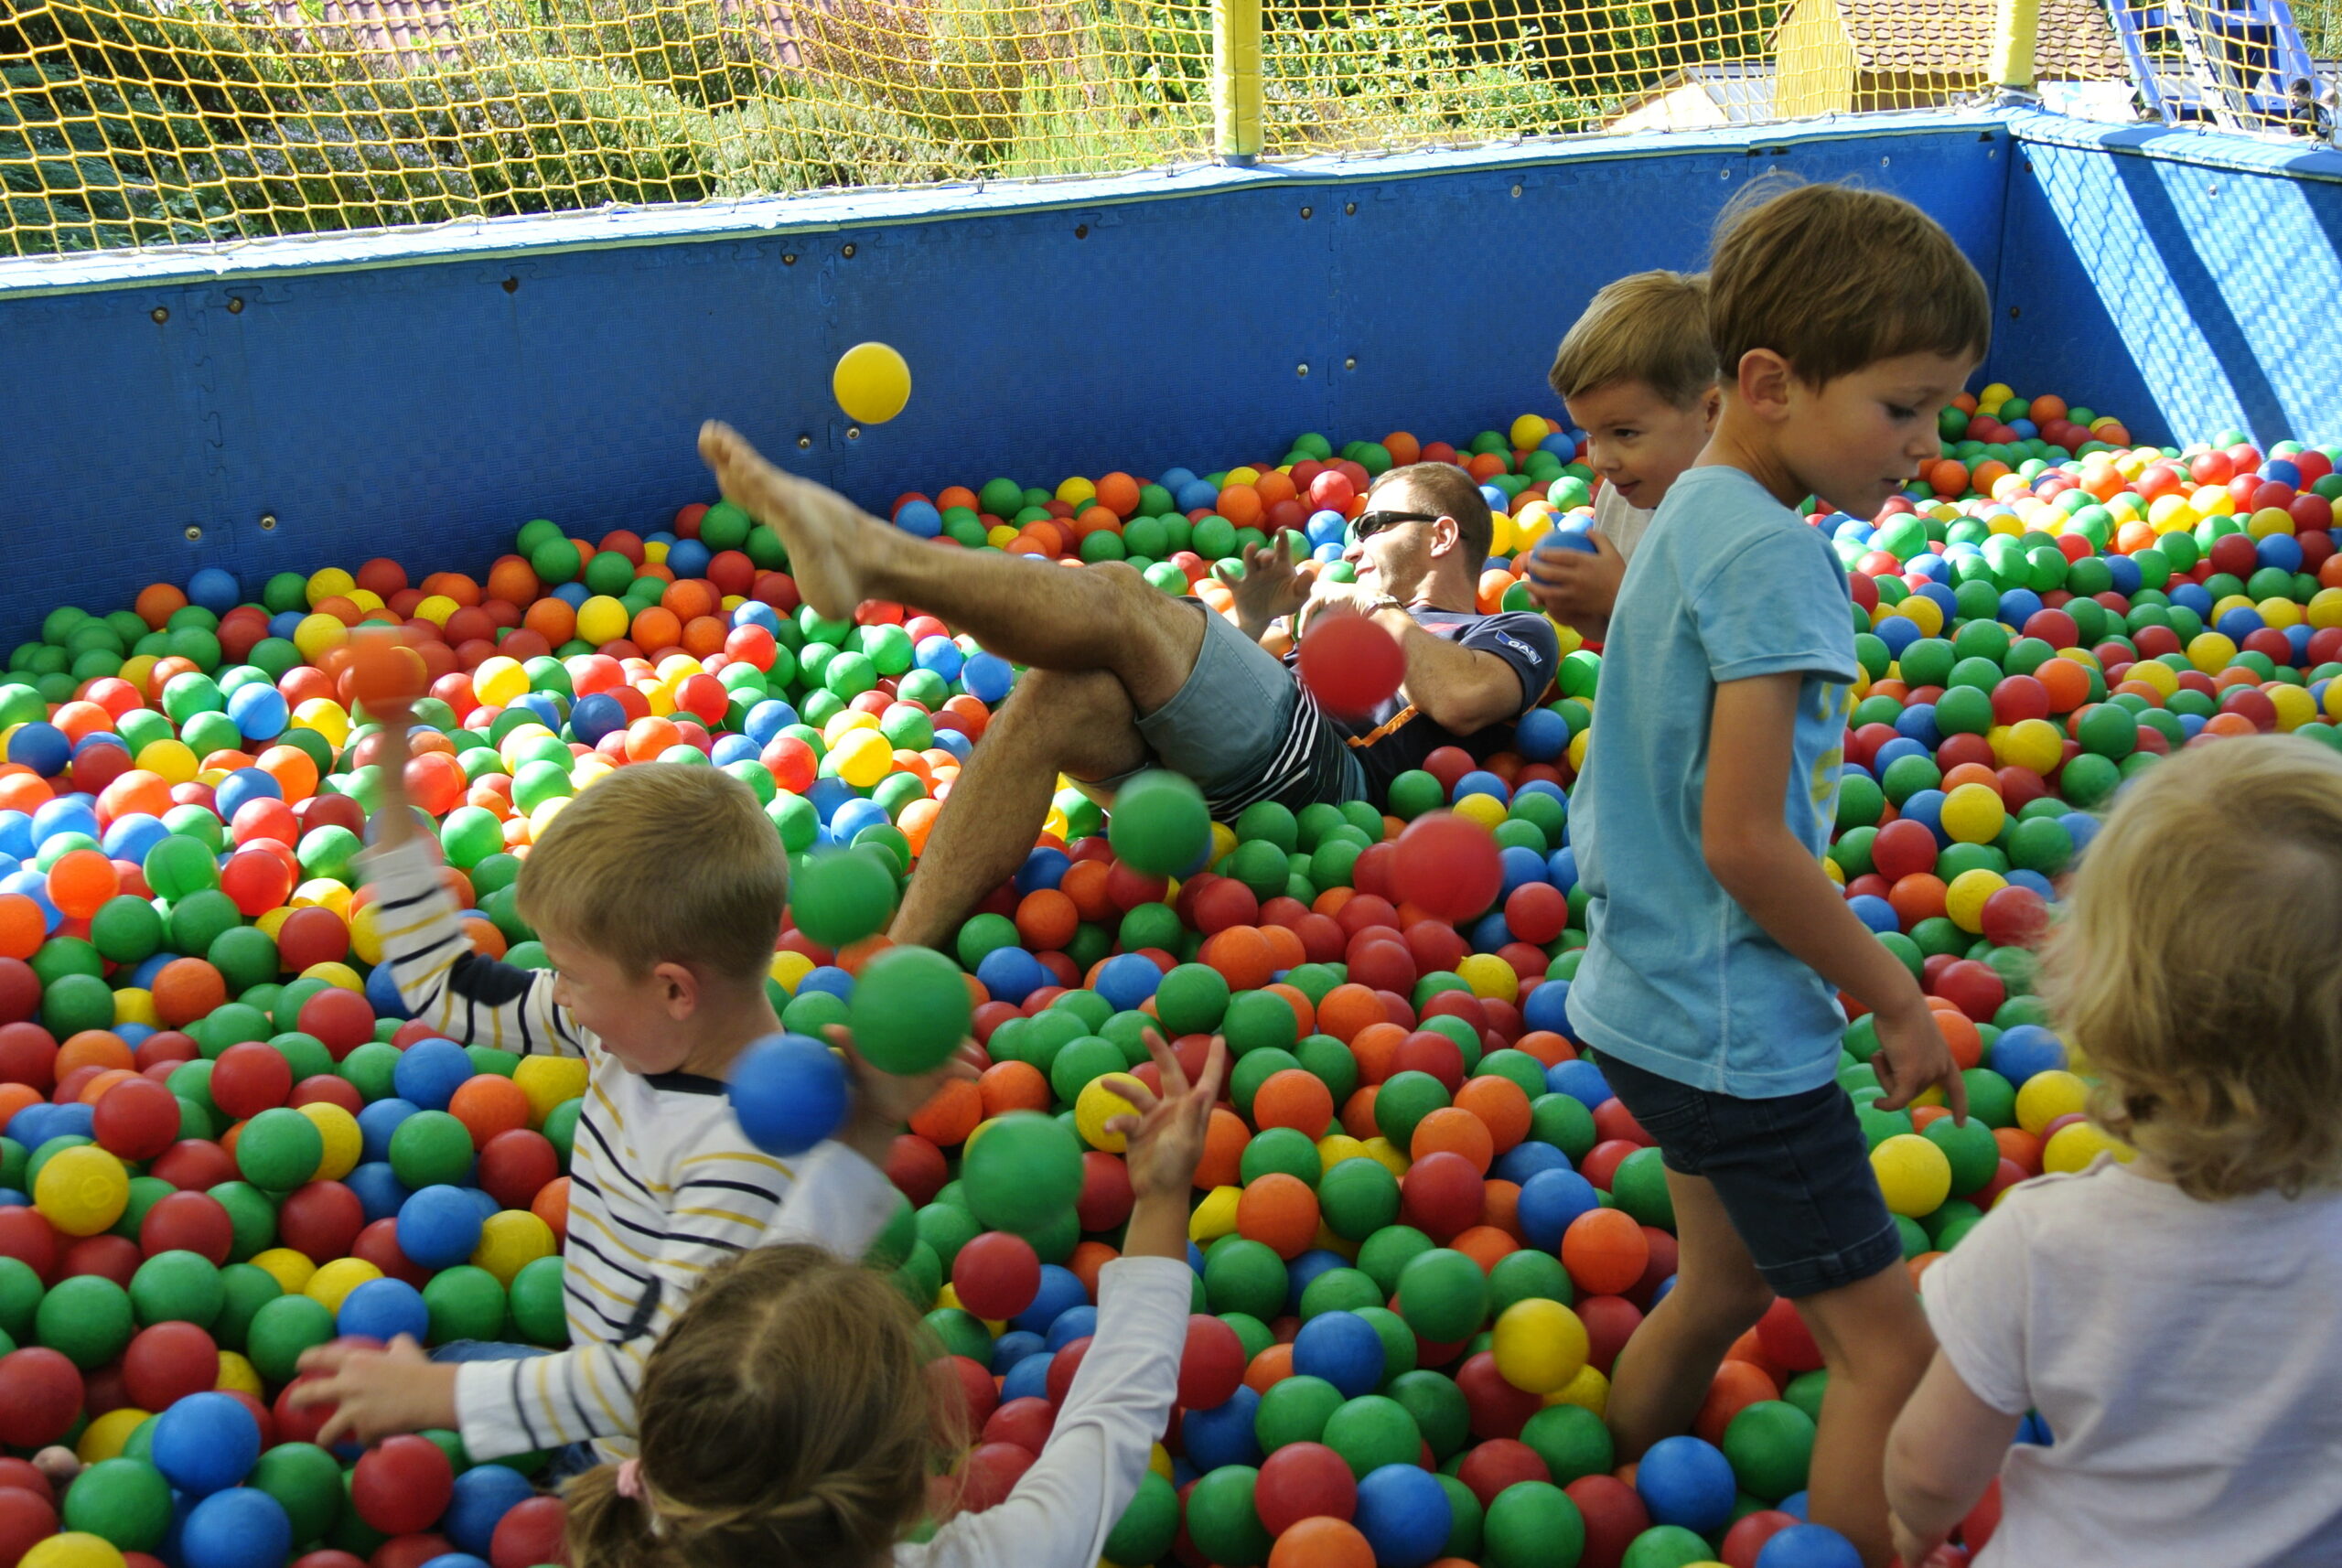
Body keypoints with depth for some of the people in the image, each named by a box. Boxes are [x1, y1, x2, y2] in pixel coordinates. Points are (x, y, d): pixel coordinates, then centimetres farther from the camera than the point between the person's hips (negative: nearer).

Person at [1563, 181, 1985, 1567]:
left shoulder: (1690, 515, 7)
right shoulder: (1772, 554, -22)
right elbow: (1745, 840, -24)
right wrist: (1898, 996, -11)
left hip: (1652, 999, 10)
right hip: (1733, 1034, -10)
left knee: (1730, 1282, 25)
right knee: (1892, 1345, 1)